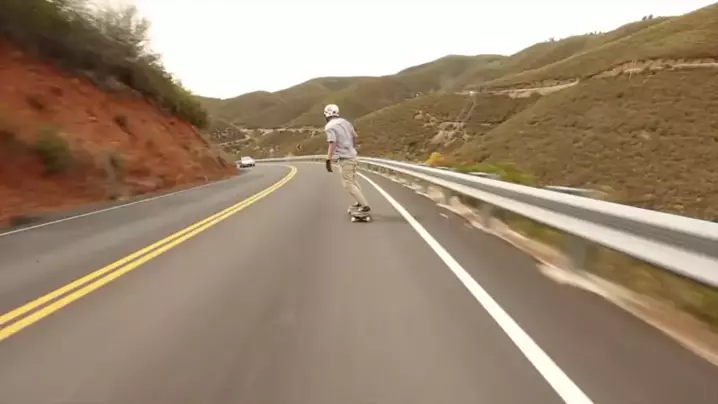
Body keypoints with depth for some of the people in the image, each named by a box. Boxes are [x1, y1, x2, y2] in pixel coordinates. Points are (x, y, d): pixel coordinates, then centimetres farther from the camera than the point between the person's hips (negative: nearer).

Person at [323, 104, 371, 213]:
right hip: (352, 154, 8)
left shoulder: (329, 127, -15)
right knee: (353, 180, 22)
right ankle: (360, 203, 31)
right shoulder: (344, 121, 7)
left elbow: (332, 145, -24)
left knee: (347, 184, -2)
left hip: (344, 158, -8)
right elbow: (355, 135, 19)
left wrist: (328, 161, -21)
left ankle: (365, 205, -3)